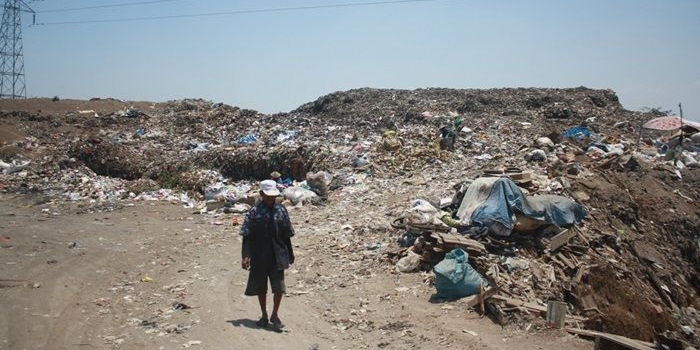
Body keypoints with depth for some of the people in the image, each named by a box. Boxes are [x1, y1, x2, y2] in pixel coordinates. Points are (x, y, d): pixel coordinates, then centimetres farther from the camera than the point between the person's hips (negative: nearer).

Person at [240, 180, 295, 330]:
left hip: (278, 256, 1)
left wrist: (290, 254, 13)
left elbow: (286, 236, 8)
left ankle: (275, 315, 18)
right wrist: (245, 256, -15)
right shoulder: (254, 212, -6)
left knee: (279, 287, -2)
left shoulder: (281, 210, 1)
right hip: (259, 257, -1)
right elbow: (247, 236, -6)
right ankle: (264, 316, 29)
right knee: (260, 288, 11)